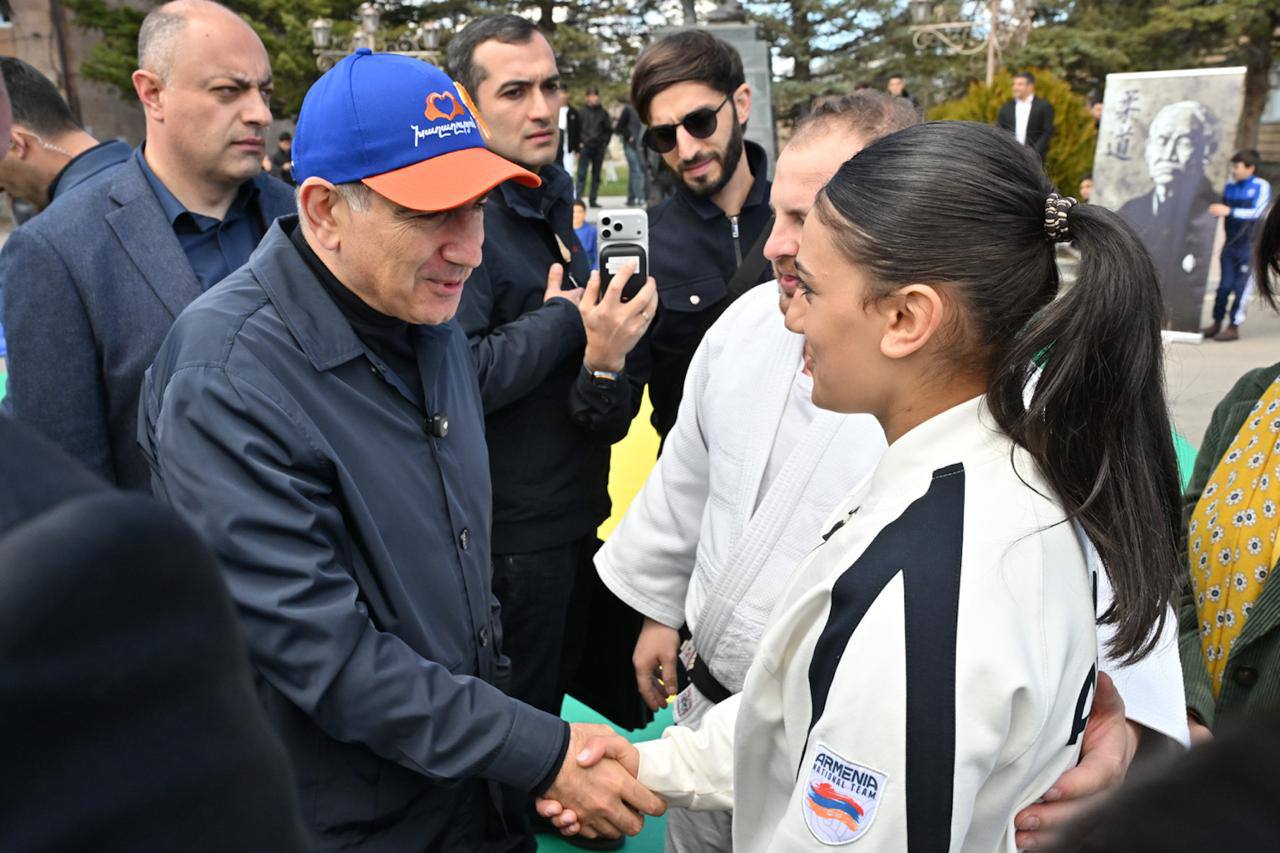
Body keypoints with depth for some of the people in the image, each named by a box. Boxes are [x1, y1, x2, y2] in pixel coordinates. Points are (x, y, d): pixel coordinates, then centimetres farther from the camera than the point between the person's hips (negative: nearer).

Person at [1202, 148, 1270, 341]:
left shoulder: (1261, 186, -5)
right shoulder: (1230, 186, 8)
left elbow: (1257, 212, -17)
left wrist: (1229, 211, -25)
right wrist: (1215, 211, 1)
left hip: (1249, 247, -4)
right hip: (1230, 244, 4)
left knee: (1241, 286, -2)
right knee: (1224, 285, 6)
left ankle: (1234, 327, 4)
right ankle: (1217, 323, 15)